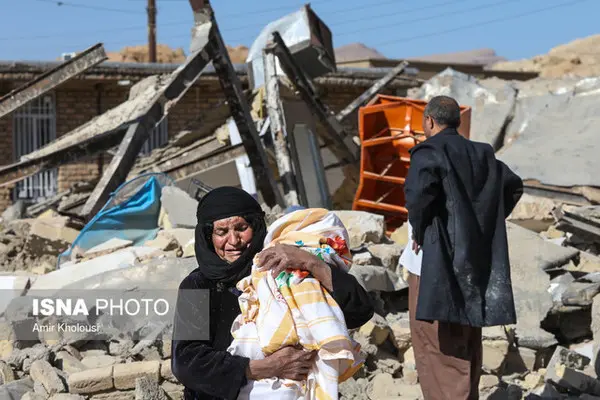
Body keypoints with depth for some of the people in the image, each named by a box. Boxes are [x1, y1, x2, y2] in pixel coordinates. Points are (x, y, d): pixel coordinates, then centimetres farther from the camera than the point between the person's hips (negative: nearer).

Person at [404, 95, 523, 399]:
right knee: (466, 345, 17)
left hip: (436, 262, -7)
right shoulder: (480, 154, 12)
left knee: (437, 346, -2)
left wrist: (418, 230, -14)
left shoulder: (429, 152, -10)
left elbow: (418, 191, -29)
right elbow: (513, 185, 22)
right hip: (473, 263, 7)